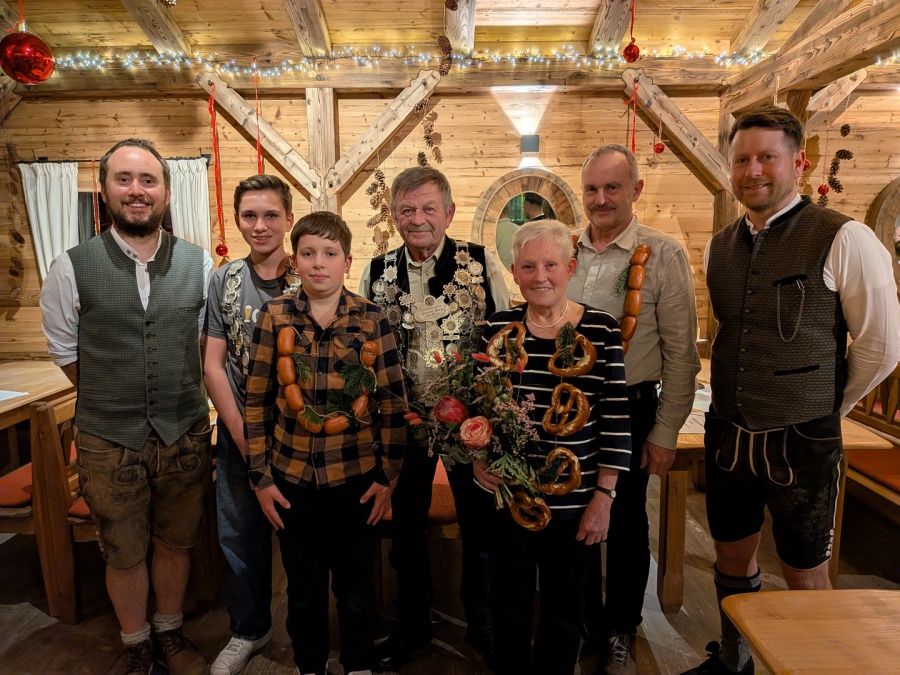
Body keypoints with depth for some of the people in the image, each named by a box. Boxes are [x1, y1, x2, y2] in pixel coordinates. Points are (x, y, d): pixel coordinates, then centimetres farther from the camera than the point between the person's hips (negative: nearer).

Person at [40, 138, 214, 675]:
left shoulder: (199, 264, -3)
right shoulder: (71, 269, -8)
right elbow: (66, 353, 3)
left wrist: (182, 399, 6)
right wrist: (116, 403, 5)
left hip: (187, 434, 2)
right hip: (109, 442, -1)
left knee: (177, 543, 18)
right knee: (124, 553, 16)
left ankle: (170, 632, 43)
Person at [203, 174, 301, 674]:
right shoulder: (224, 281, 1)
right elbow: (213, 365, 0)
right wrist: (243, 436, -7)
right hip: (238, 433, 3)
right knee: (240, 536, 15)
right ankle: (249, 629, 39)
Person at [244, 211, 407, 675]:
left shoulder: (372, 320, -7)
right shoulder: (274, 317, -4)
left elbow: (393, 403, -4)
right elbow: (257, 401, 0)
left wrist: (388, 477, -3)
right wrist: (260, 476, 0)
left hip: (355, 475, -1)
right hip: (291, 475, 1)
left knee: (354, 583, 15)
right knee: (303, 584, 18)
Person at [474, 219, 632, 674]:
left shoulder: (601, 331, -8)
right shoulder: (498, 328, -3)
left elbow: (615, 419, -6)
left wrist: (604, 496, -6)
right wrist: (478, 458, -8)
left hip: (575, 503, -1)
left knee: (565, 610, 18)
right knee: (509, 606, 17)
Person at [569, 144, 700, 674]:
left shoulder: (664, 255, -8)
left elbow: (681, 354, -7)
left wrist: (665, 433, -8)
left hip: (628, 411, -3)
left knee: (625, 526, 12)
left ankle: (621, 632, 35)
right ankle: (587, 620, 38)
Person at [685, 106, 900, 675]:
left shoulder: (844, 240, -13)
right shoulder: (720, 248, 4)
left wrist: (823, 409, 2)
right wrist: (742, 404, 14)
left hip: (801, 442, -5)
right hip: (728, 434, 5)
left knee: (805, 574, 12)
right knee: (733, 557, 21)